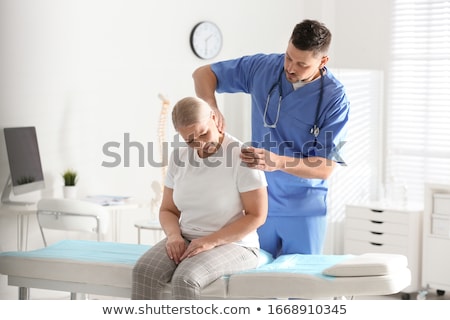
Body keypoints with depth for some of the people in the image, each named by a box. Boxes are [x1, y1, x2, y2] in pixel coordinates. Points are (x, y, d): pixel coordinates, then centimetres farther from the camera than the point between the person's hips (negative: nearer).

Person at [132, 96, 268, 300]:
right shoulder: (179, 157, 5)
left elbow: (257, 215, -13)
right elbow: (168, 210, 11)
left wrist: (212, 241, -22)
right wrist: (174, 236, -12)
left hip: (232, 245, -5)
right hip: (186, 241, 5)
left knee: (185, 279, -35)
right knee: (144, 271, -25)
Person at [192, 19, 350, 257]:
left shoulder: (334, 98, -15)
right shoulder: (262, 68, -5)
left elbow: (326, 168, -16)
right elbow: (203, 74, 4)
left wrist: (278, 162, -32)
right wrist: (211, 107, -16)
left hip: (304, 210, -2)